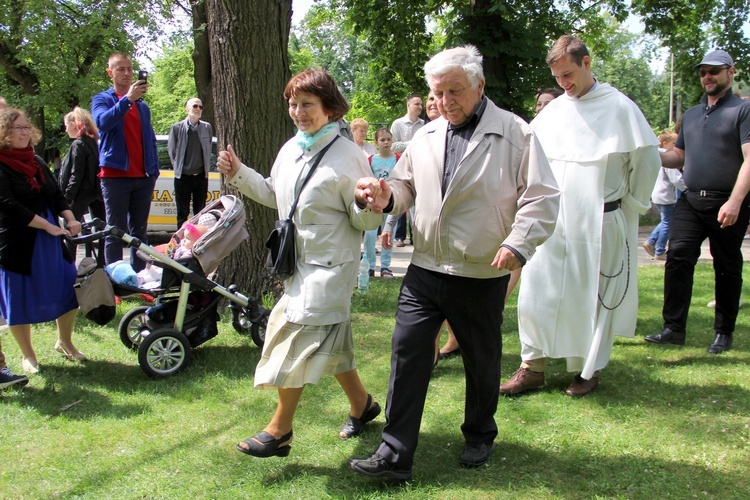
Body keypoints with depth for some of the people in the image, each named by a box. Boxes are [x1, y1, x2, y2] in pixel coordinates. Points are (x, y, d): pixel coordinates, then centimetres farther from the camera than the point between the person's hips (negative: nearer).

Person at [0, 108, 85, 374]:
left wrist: (70, 219, -5)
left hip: (51, 241, 7)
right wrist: (47, 225, -23)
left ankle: (64, 342, 30)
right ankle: (27, 355, 22)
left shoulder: (36, 162, 12)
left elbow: (57, 194, 13)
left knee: (70, 289, 9)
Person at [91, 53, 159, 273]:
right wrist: (128, 99, -28)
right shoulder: (102, 100, 5)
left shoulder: (142, 105, 19)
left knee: (139, 231, 9)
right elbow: (103, 122, -18)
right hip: (115, 175, -5)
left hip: (142, 176, 5)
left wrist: (154, 171, 11)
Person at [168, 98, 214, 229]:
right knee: (182, 214, 5)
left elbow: (208, 150, 10)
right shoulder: (177, 128, -4)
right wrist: (178, 167, 1)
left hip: (201, 177, 2)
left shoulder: (207, 127, 3)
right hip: (183, 177, -2)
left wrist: (206, 168, 5)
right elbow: (171, 150, 2)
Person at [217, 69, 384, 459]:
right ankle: (361, 404, 37)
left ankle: (279, 429, 7)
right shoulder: (290, 150, 7)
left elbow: (365, 221, -14)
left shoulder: (346, 155, -15)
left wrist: (366, 205, -36)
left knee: (296, 342, -7)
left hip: (330, 266, -8)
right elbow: (274, 196, 22)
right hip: (299, 263, 8)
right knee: (327, 342, 17)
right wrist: (239, 175, 13)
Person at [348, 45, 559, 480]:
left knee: (482, 361, 14)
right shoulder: (426, 137, 9)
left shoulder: (515, 134, -7)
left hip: (482, 276, -3)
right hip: (424, 270, 4)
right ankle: (395, 455, 10)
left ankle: (480, 436, 38)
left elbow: (542, 199, -9)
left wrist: (517, 243, -24)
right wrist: (386, 196, -6)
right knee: (408, 354, 1)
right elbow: (407, 187, 17)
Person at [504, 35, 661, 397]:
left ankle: (588, 370, 20)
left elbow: (646, 160, -1)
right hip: (551, 221, 4)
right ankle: (532, 367, 12)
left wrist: (630, 207, 2)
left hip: (599, 224, -4)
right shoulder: (552, 111, 8)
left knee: (592, 297, 5)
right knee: (536, 292, 2)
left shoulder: (619, 107, -5)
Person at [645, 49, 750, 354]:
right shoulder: (691, 114, 17)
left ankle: (724, 333, 17)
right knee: (678, 258, -8)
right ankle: (674, 328, -4)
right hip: (690, 202, 5)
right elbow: (679, 156, 23)